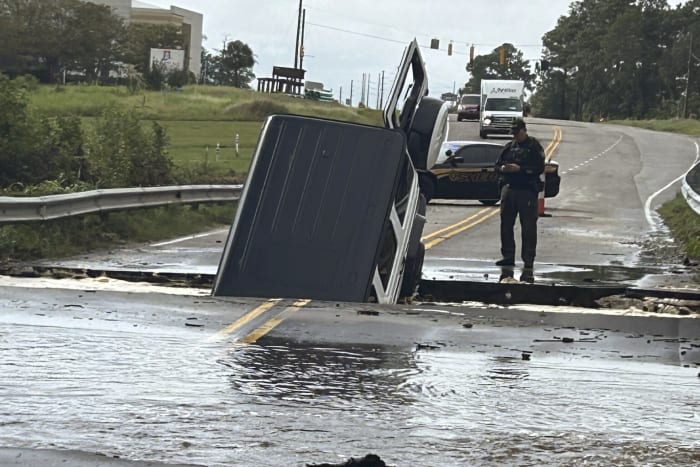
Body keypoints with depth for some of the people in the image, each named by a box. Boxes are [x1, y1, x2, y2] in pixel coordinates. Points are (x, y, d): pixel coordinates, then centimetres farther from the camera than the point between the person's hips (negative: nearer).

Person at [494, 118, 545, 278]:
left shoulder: (534, 146, -2)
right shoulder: (509, 146, 16)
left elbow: (540, 168, -11)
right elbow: (497, 165, 19)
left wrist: (519, 169, -18)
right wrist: (503, 168, -5)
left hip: (527, 191, -6)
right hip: (508, 188, 6)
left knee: (528, 227, -4)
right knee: (506, 224, 8)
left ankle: (528, 260, -3)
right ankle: (508, 256, 16)